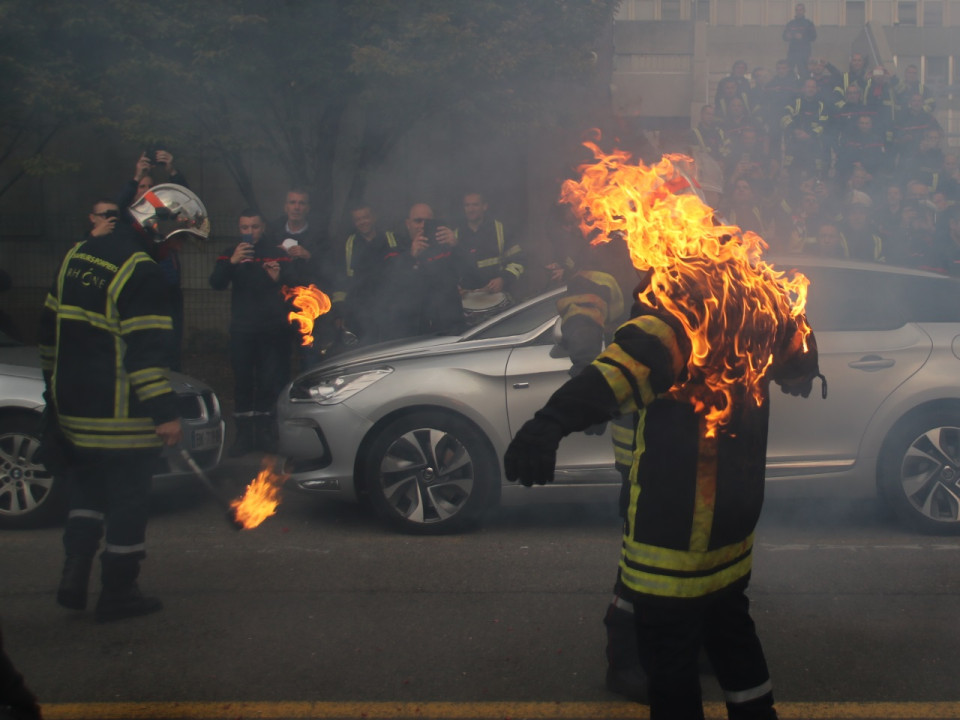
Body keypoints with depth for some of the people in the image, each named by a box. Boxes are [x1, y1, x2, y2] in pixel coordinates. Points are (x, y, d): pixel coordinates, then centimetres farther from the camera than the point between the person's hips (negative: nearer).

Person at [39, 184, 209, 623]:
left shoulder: (77, 255, 12)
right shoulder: (141, 272, -15)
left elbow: (50, 327, 17)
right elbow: (146, 351, -21)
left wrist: (55, 385, 25)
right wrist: (165, 413, -20)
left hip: (71, 405, 8)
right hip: (119, 414, -8)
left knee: (87, 487, 21)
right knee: (127, 496, 4)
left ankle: (74, 574, 14)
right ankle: (118, 593, 10)